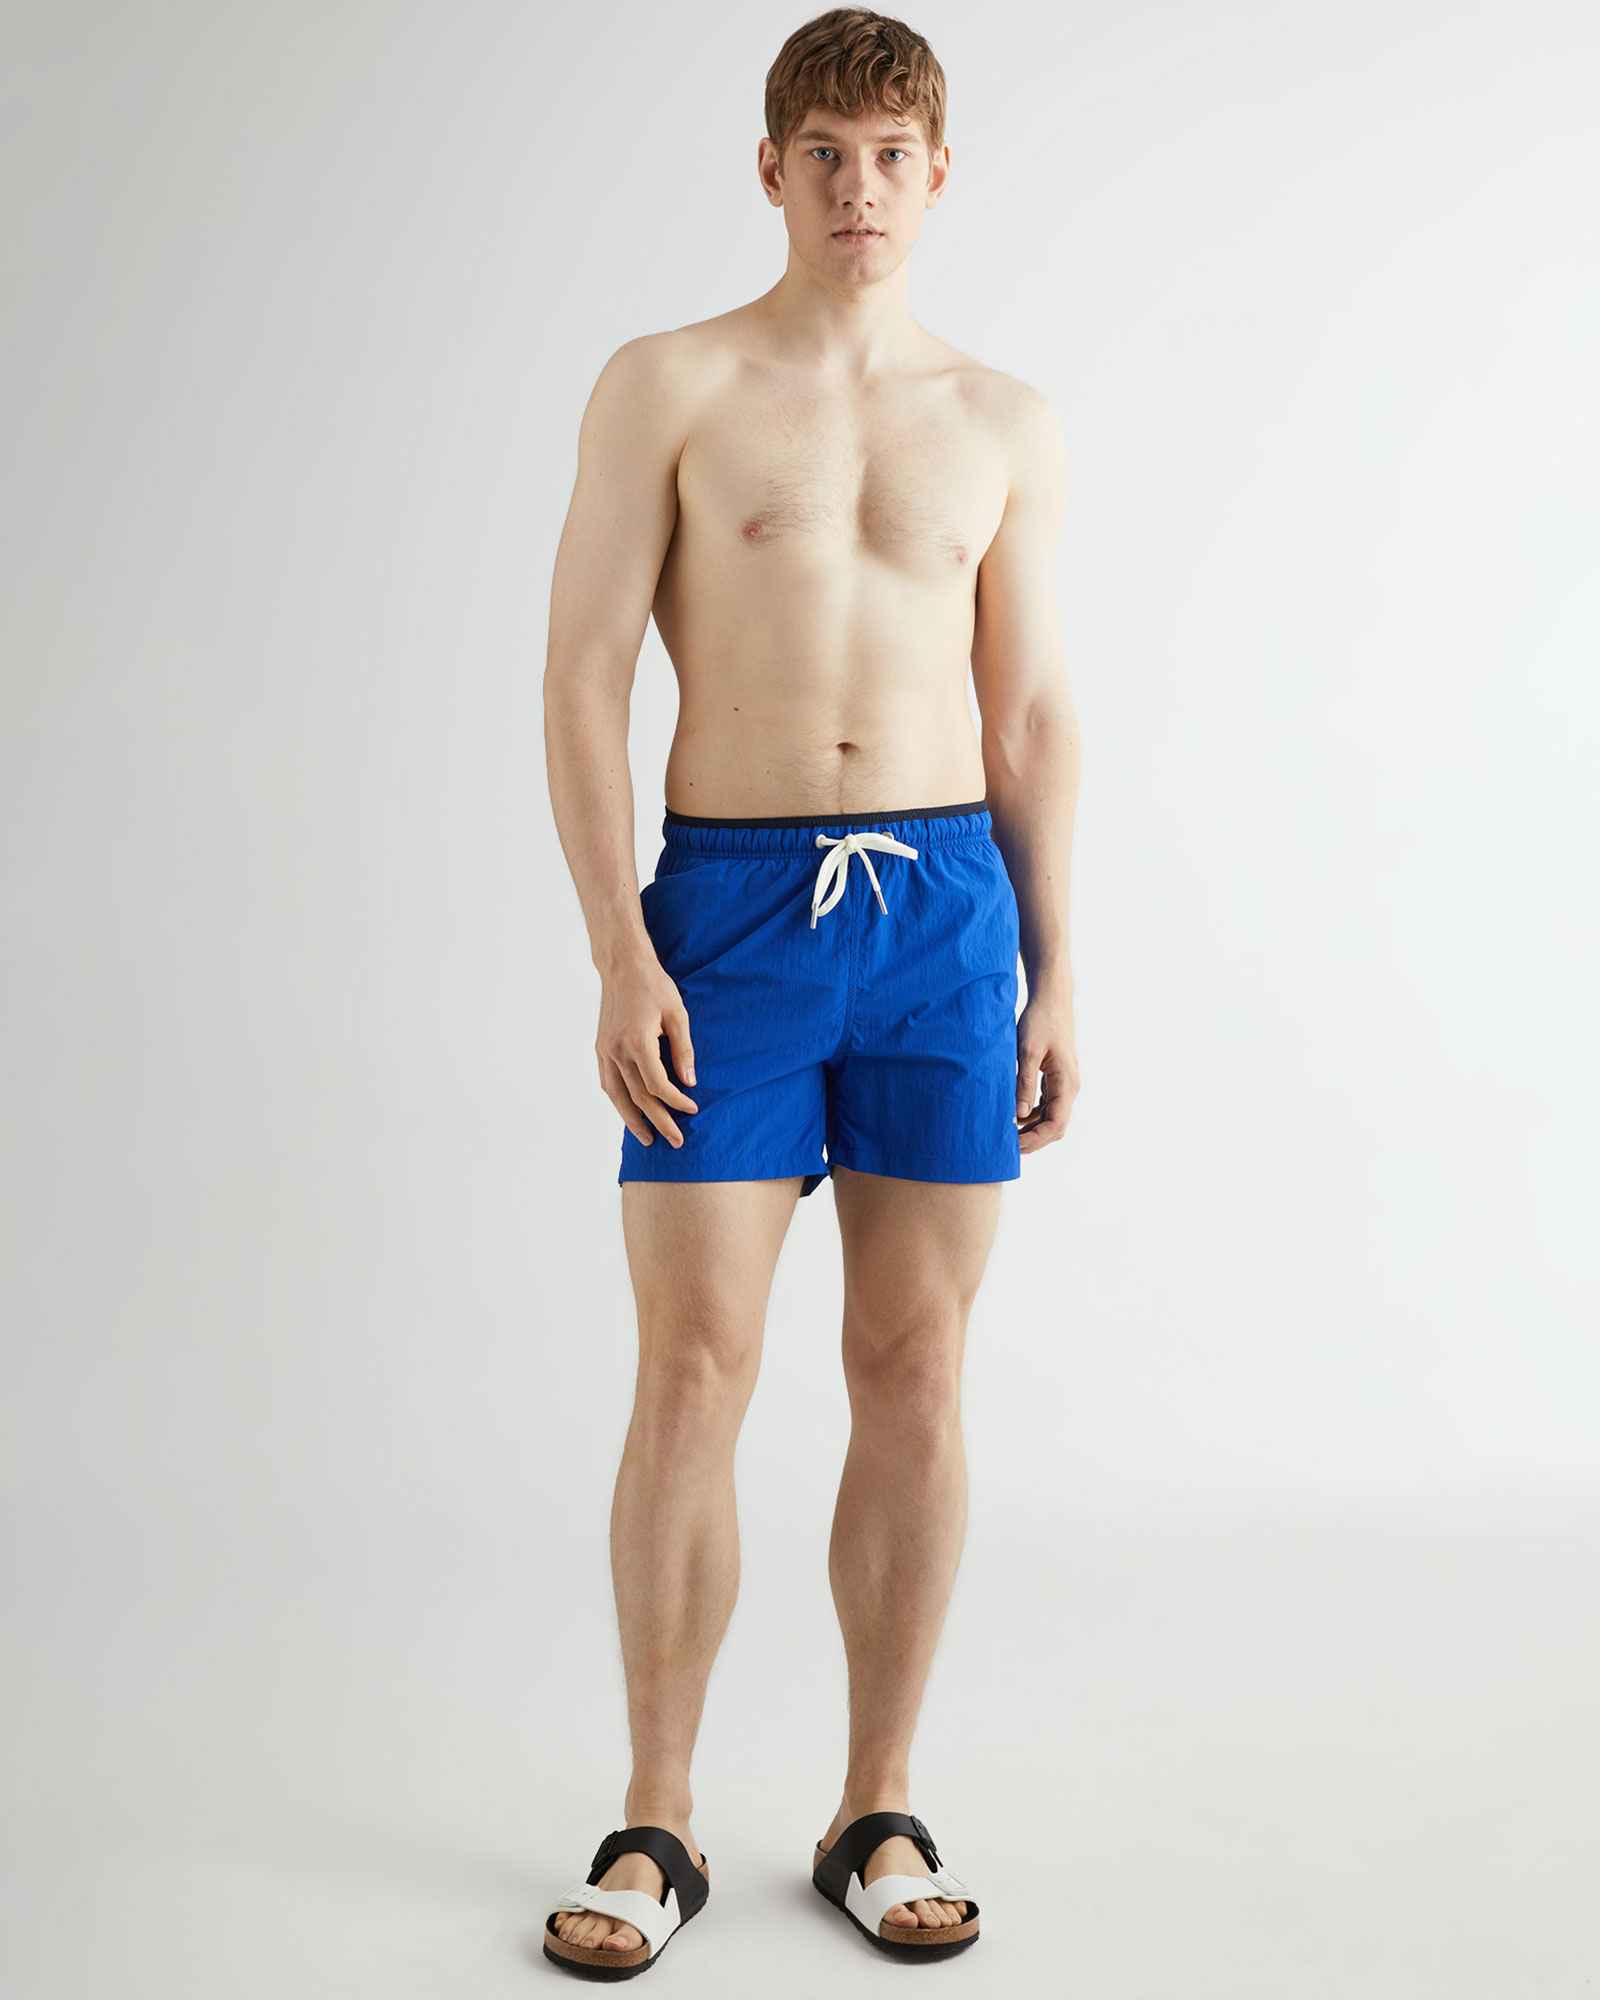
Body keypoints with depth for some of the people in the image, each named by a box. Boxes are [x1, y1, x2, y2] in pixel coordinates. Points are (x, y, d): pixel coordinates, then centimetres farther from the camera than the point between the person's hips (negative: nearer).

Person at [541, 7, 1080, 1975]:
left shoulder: (1007, 425, 12)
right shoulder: (667, 388, 4)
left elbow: (1034, 712, 13)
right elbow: (585, 674, -1)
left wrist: (1054, 968, 6)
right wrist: (618, 957, -10)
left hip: (947, 903, 3)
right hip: (730, 904, -2)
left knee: (914, 1374, 5)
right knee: (694, 1370, -3)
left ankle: (878, 1815, 19)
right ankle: (656, 1824, 13)